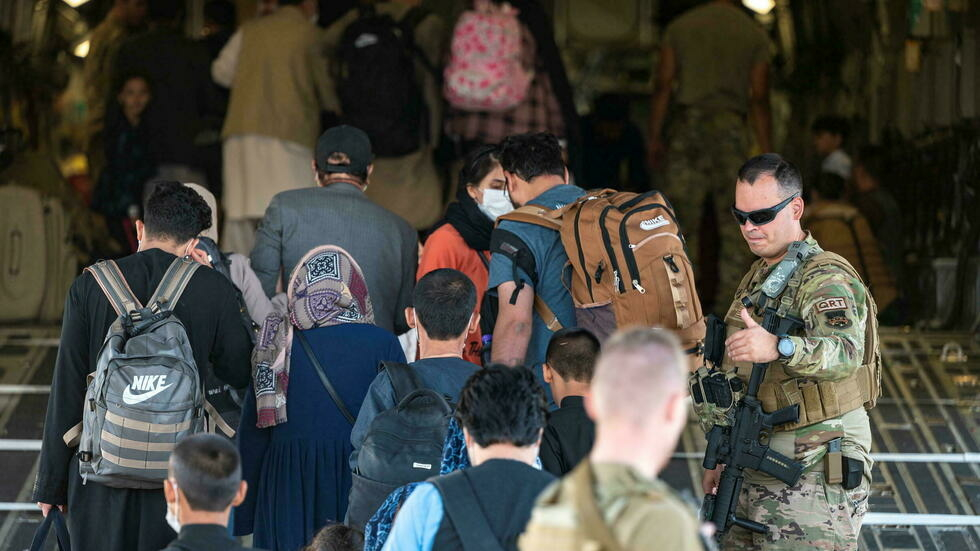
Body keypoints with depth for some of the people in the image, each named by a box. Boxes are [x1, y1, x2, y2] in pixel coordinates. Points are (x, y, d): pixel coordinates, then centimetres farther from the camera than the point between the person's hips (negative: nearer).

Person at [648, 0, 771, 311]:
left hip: (687, 125, 1)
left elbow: (663, 86, 2)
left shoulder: (679, 28, 7)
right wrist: (767, 153, 3)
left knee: (684, 218, 2)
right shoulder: (754, 35, 4)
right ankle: (729, 302, -3)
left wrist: (655, 136, 5)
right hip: (730, 127, -1)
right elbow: (759, 99, 1)